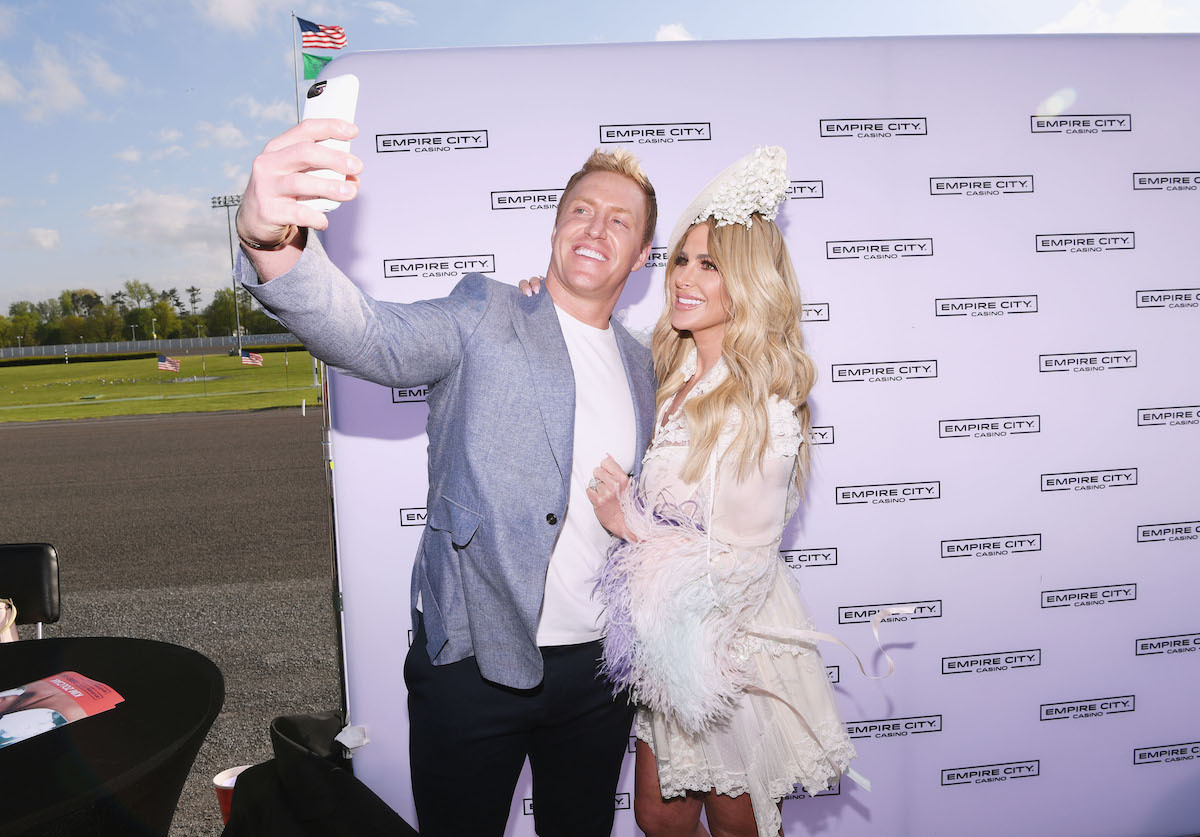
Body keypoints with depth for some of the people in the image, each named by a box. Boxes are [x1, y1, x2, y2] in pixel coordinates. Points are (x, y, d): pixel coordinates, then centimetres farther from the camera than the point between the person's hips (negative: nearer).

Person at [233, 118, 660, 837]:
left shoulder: (642, 367, 8)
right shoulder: (485, 317, -7)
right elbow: (369, 334, -27)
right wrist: (273, 241, -45)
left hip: (598, 669, 5)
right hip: (477, 661, -4)